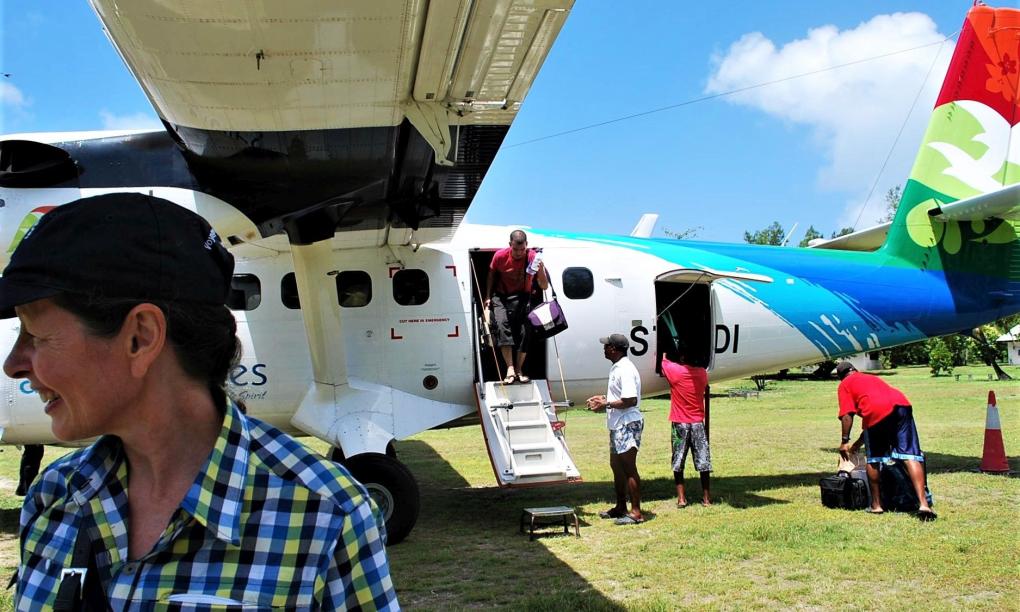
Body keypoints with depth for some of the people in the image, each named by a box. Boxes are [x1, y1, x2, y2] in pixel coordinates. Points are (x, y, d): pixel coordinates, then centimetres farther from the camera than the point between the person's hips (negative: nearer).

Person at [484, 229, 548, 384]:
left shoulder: (533, 258, -16)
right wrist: (488, 297, 2)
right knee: (502, 324, -24)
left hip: (522, 297, 0)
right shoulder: (500, 256, -15)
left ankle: (519, 370, 0)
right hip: (501, 296, 0)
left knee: (525, 331, -13)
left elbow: (544, 287, -16)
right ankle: (510, 368, -31)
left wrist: (540, 271, -34)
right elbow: (491, 275, 6)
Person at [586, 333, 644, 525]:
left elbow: (630, 400, -26)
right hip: (617, 425, 11)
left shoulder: (626, 370, -19)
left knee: (629, 468, -6)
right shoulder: (616, 368, 13)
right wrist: (603, 398, 13)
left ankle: (636, 512, 0)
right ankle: (620, 507, 29)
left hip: (628, 425, -11)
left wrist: (606, 404, -19)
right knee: (616, 466, 18)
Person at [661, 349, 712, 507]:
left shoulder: (674, 370, -13)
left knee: (678, 462, 5)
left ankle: (681, 498, 3)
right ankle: (706, 497, 10)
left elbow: (663, 360, 6)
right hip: (698, 423, 2)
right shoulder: (702, 373, -2)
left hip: (679, 423, -2)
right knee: (703, 461, 6)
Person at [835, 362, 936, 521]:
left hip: (876, 411, -4)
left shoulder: (845, 384, 23)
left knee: (873, 459, 15)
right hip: (901, 404, 4)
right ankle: (923, 504, -13)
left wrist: (845, 441, 12)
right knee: (910, 455, -1)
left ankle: (876, 504, 21)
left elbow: (847, 415, 6)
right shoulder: (872, 378, 40)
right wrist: (859, 442, 48)